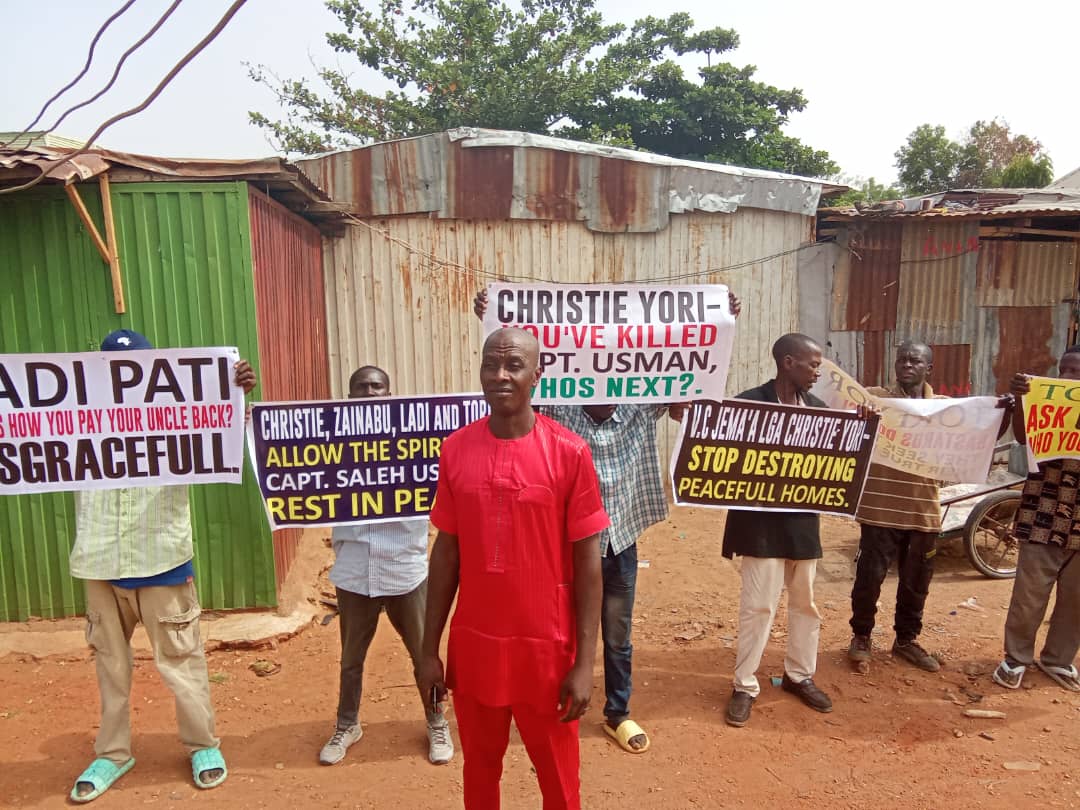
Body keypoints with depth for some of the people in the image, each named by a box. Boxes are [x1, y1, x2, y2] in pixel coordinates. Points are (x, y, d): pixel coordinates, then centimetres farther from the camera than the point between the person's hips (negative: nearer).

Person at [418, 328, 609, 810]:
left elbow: (588, 561, -8)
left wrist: (585, 662, -9)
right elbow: (446, 552, 3)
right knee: (479, 771, 21)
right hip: (472, 646, 3)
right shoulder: (455, 449, -3)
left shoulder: (569, 452, -12)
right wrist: (429, 649, 4)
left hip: (547, 647, -2)